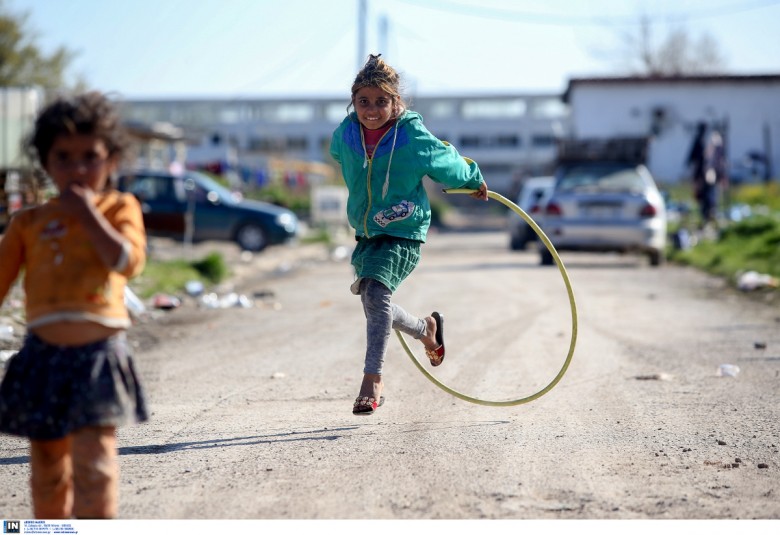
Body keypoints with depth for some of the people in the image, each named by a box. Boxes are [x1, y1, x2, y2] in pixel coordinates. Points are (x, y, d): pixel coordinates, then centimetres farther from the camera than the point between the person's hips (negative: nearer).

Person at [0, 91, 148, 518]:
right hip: (44, 355, 3)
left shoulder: (119, 208, 4)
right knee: (48, 467, 11)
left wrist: (87, 213, -11)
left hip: (99, 353, -3)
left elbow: (129, 262, -14)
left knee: (94, 464, -11)